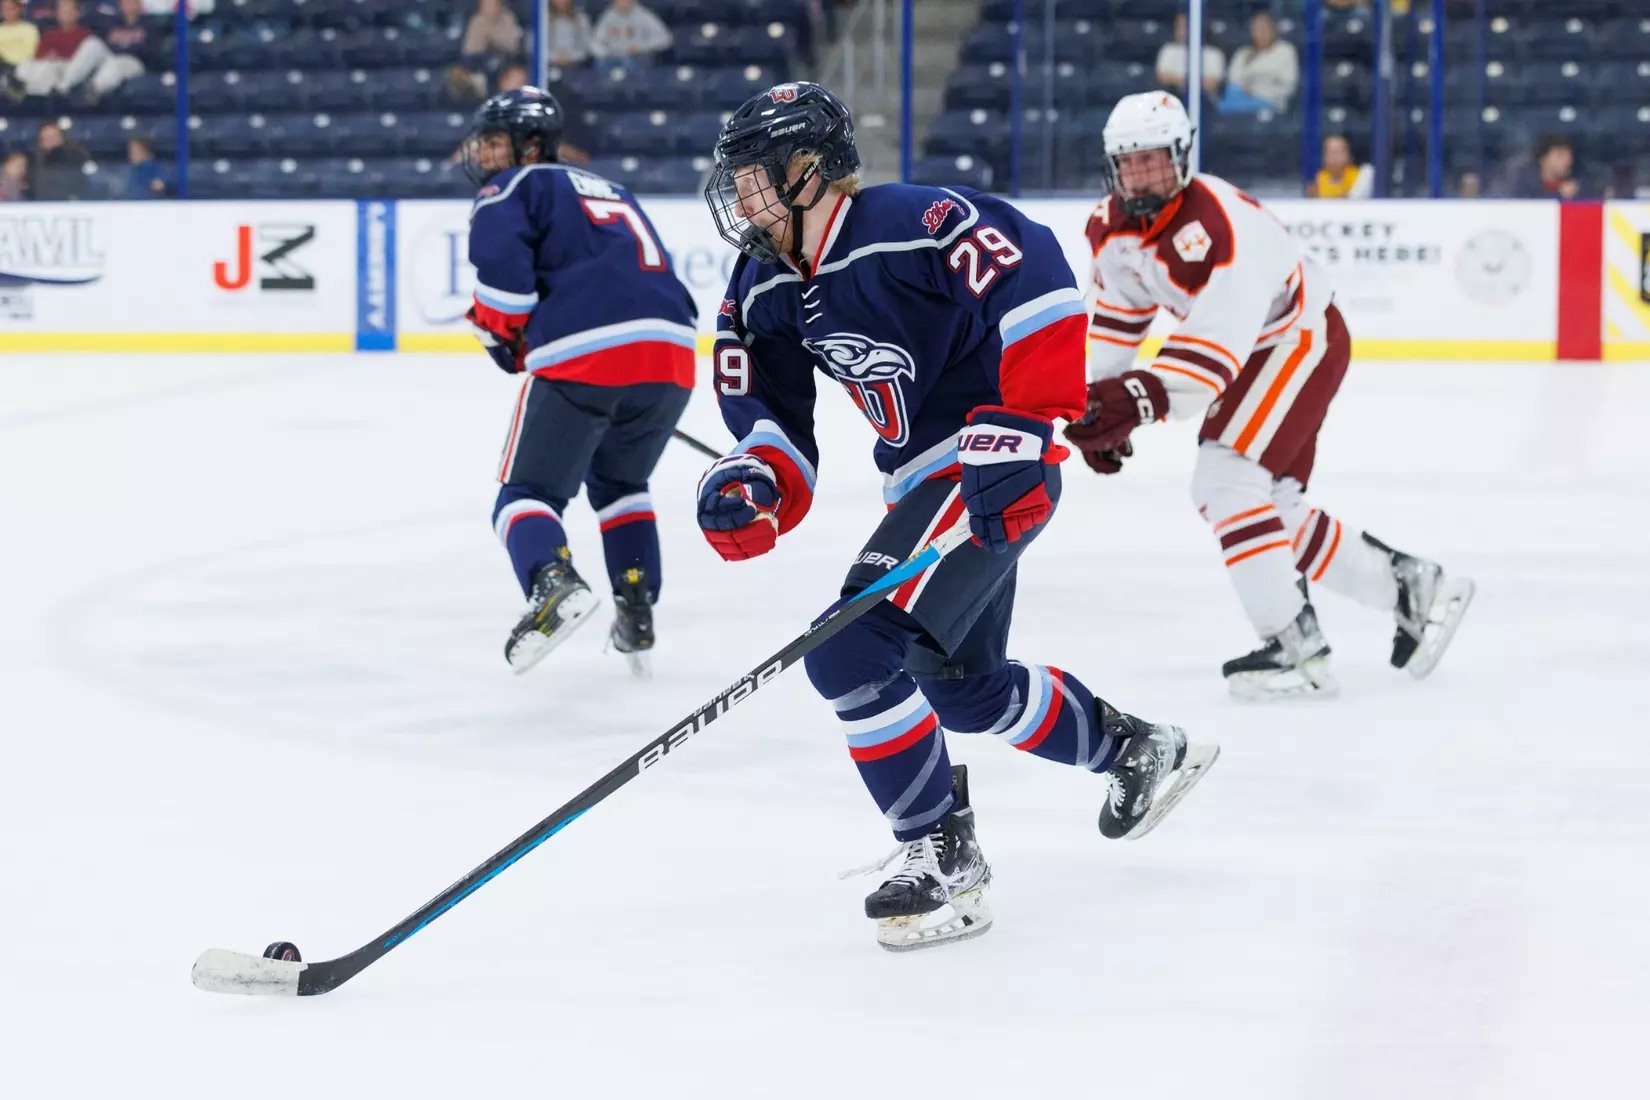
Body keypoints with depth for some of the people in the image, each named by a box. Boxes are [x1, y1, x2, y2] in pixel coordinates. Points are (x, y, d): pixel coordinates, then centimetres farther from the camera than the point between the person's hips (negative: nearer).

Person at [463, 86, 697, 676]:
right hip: (671, 350, 6)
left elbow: (501, 257, -9)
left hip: (582, 355, -6)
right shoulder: (610, 191, 34)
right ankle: (637, 612, 17)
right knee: (619, 483, 30)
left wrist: (502, 333, 7)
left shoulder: (514, 189, 11)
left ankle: (554, 580, -27)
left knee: (528, 491, 4)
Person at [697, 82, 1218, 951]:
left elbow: (1034, 279, -31)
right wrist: (750, 485, -17)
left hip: (1001, 474, -10)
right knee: (963, 684, 21)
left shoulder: (908, 227, -23)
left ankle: (940, 855, -9)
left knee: (855, 650, -20)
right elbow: (771, 417, 5)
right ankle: (1137, 751, 43)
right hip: (924, 480, 10)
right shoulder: (767, 289, 4)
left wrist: (1023, 427, -34)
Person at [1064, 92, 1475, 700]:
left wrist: (1140, 398, -51)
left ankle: (1295, 644, -19)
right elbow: (1117, 317, 12)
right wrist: (1101, 402, 5)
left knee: (1226, 481, -23)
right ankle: (1413, 587, 24)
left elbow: (1215, 342, -41)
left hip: (1303, 339, -9)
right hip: (1253, 353, 9)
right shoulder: (1111, 228, -5)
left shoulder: (1214, 226, -33)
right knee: (1271, 510, 8)